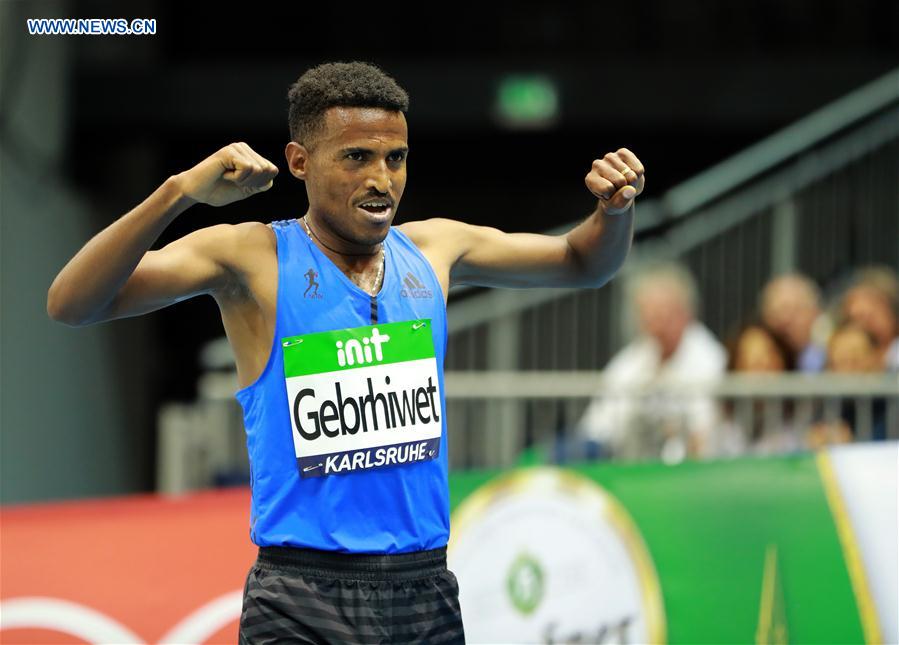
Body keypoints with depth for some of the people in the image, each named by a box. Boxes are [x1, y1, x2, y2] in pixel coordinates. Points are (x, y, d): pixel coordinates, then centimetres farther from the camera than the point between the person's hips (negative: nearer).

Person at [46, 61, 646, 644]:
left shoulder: (435, 249, 9)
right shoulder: (252, 260, -6)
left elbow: (583, 264, 23)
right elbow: (71, 305, -17)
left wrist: (615, 209, 1)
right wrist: (181, 192, -29)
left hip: (426, 590, 5)